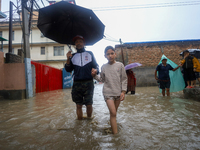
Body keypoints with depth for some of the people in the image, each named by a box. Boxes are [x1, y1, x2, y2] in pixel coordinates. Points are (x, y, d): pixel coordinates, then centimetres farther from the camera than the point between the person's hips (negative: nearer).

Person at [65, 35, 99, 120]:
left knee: (89, 105, 1)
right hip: (77, 84, 2)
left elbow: (96, 66, 9)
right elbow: (68, 69, 8)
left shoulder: (89, 54, 10)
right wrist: (68, 59, -7)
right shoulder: (73, 56, 13)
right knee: (78, 105, 6)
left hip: (88, 83, -1)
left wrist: (95, 71, -13)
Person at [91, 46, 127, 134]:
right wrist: (95, 76, -5)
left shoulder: (120, 65, -1)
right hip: (108, 92, -1)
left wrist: (123, 91, -4)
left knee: (114, 113, 16)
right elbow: (102, 79, 11)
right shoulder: (104, 67, 2)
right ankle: (115, 133, -1)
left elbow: (124, 79, 1)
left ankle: (113, 125, 37)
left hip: (118, 92, 1)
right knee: (113, 113, -9)